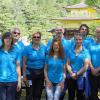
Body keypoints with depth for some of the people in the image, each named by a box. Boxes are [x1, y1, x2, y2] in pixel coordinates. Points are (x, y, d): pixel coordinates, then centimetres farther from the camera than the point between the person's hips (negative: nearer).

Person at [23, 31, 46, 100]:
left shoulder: (44, 47, 0)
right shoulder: (27, 48, -6)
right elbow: (24, 62, -5)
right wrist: (24, 74, -8)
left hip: (41, 73, 3)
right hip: (31, 72, -2)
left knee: (39, 92, 13)